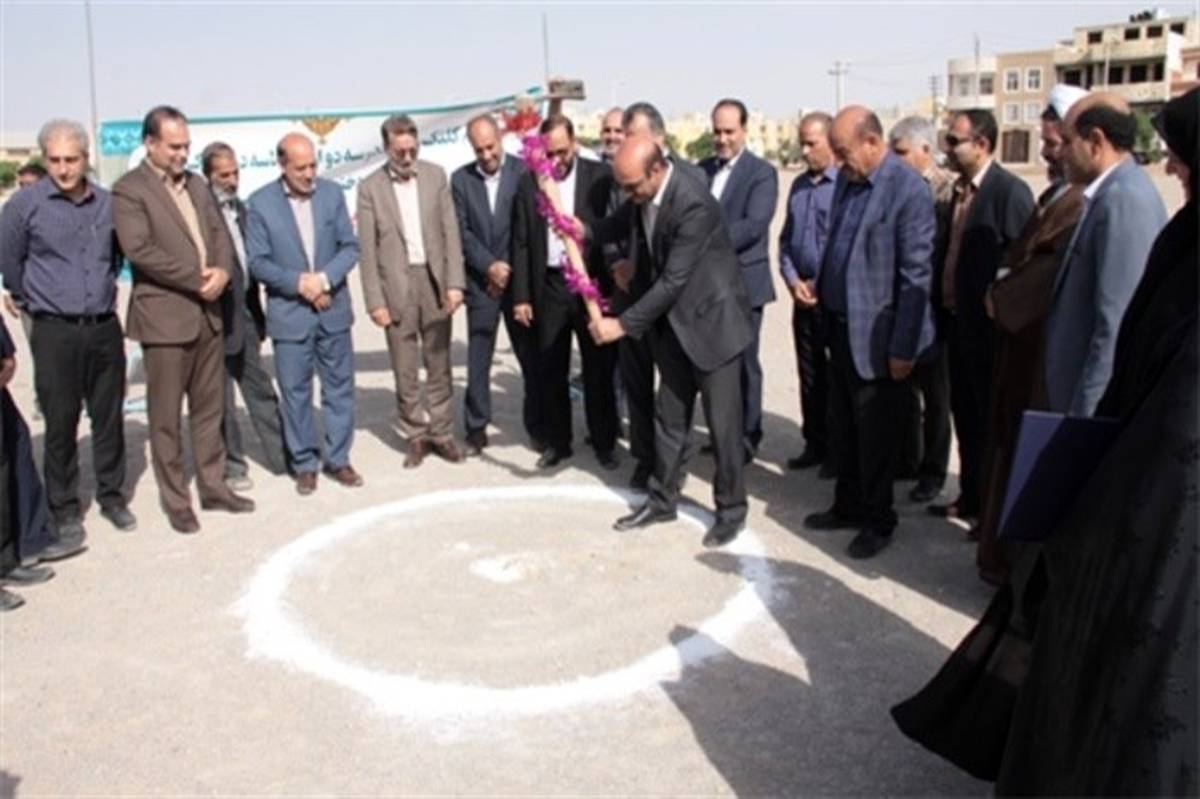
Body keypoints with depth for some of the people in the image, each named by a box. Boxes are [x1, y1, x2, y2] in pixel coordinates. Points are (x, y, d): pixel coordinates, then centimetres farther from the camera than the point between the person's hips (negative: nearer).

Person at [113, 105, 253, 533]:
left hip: (208, 312, 6)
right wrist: (197, 279, -16)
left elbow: (219, 233, 12)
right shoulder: (129, 190, -7)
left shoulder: (197, 184, 14)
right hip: (164, 316, -6)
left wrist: (221, 272, -9)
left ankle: (213, 486, 25)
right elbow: (139, 250, -17)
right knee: (166, 417, 3)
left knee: (209, 407, 13)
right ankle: (175, 501, 13)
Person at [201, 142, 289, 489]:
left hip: (244, 313, 8)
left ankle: (283, 456, 24)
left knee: (261, 389, 15)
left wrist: (257, 312, 15)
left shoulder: (239, 207, 12)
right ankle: (232, 466, 18)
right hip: (217, 316, -8)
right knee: (221, 398, 6)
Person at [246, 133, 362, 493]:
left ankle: (337, 459, 22)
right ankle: (305, 464, 20)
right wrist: (299, 283, -17)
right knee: (295, 392, 6)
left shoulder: (332, 193, 0)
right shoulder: (260, 203, -7)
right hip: (289, 313, -2)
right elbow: (258, 262, -6)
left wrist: (324, 278, -15)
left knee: (339, 386, 9)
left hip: (333, 309, 2)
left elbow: (350, 247, 0)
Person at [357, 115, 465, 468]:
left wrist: (455, 283, -6)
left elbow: (451, 232, 2)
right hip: (396, 286, -1)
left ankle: (441, 433, 21)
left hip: (434, 280, 2)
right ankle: (416, 436, 19)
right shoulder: (370, 187, -3)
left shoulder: (436, 176, 3)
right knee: (405, 369, 6)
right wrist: (375, 302, -7)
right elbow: (368, 250, -3)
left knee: (439, 364, 9)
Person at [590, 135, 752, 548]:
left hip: (711, 318, -7)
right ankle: (662, 500, 27)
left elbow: (673, 279, -27)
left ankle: (731, 509, 16)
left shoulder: (693, 204, -27)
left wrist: (623, 323, -25)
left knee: (722, 422, 1)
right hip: (672, 322, 7)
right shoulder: (642, 196, -3)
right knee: (669, 417, 14)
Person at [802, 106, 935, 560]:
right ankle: (848, 507, 35)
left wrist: (903, 348, -17)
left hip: (875, 335, -7)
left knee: (875, 434, 7)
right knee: (842, 426, 18)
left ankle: (878, 522, 24)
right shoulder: (847, 180, 6)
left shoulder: (909, 190, -17)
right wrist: (823, 289, 10)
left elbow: (915, 276, -17)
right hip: (840, 327, 8)